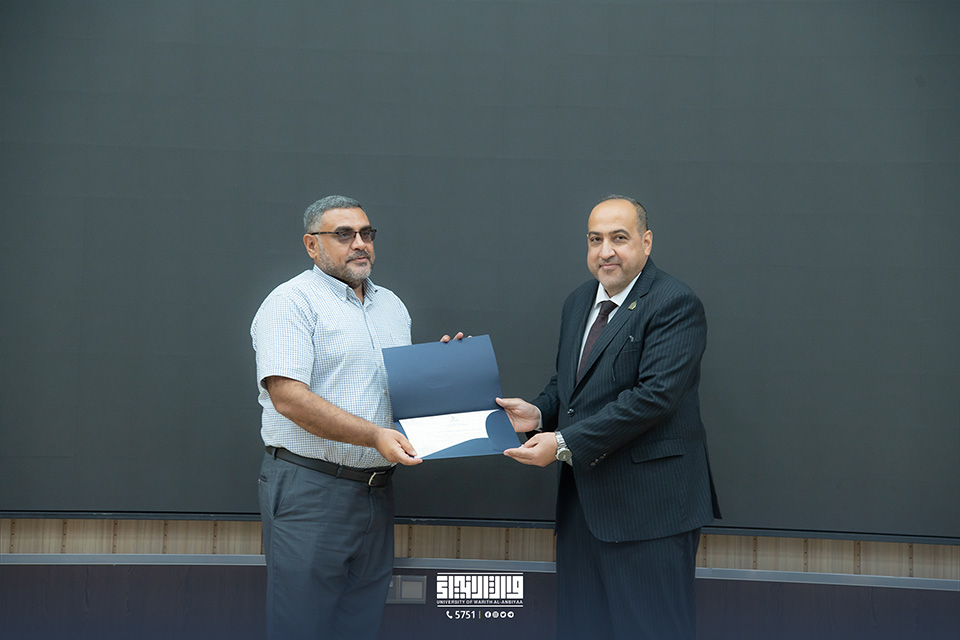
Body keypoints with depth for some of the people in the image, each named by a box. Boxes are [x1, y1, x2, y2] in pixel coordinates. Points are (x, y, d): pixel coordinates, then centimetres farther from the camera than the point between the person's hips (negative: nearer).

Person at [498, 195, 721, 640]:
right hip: (582, 500, 8)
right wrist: (539, 412, 0)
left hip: (648, 503, -8)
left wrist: (565, 443, -21)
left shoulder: (675, 305, -12)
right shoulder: (578, 303, 15)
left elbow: (656, 395, -22)